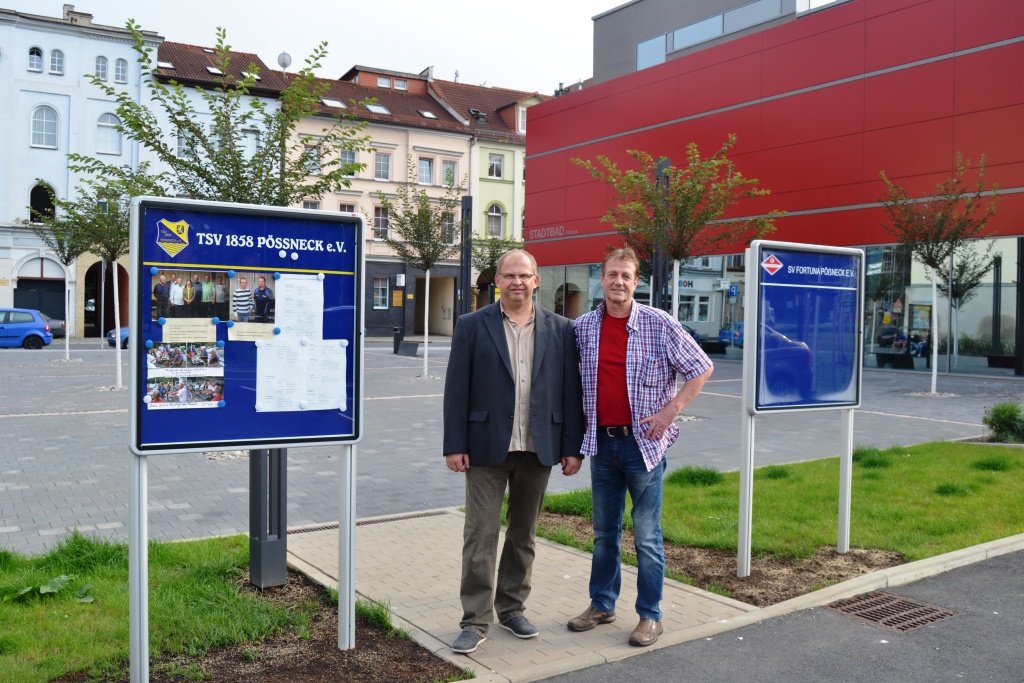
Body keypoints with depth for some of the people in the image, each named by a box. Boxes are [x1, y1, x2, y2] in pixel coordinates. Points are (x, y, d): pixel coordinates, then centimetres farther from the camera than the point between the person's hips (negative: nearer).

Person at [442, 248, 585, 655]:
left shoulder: (560, 330, 4)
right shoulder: (472, 326, 0)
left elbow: (571, 391, 4)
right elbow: (457, 389, -2)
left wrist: (572, 447, 0)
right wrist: (455, 446, -7)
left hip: (538, 449, 2)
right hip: (487, 447, -2)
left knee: (524, 534, 13)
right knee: (480, 535, 2)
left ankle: (511, 608, 29)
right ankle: (476, 620, 12)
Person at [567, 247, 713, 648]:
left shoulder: (659, 324, -7)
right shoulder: (582, 328, 3)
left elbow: (702, 368, -3)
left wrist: (671, 410, -10)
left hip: (643, 441, -4)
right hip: (601, 441, 4)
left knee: (647, 535, 3)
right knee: (604, 532, 15)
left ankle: (650, 615, 16)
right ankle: (602, 605, 29)